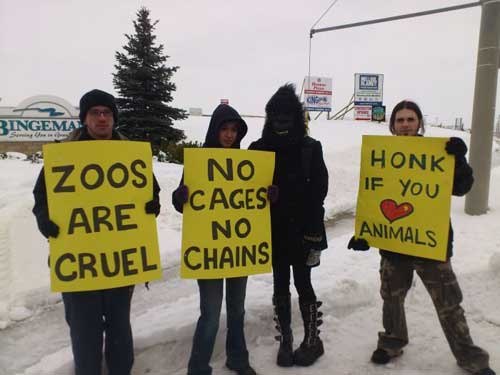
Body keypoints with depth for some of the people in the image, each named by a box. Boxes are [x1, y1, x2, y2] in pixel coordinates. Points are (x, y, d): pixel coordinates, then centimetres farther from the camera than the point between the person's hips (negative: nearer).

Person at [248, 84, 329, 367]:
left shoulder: (311, 148, -4)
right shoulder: (259, 148, 1)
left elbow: (319, 189, -6)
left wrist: (313, 231, -11)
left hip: (302, 230, -2)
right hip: (274, 231, 2)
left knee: (303, 284, 6)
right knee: (280, 287, 11)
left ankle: (312, 340, 24)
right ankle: (285, 341, 27)